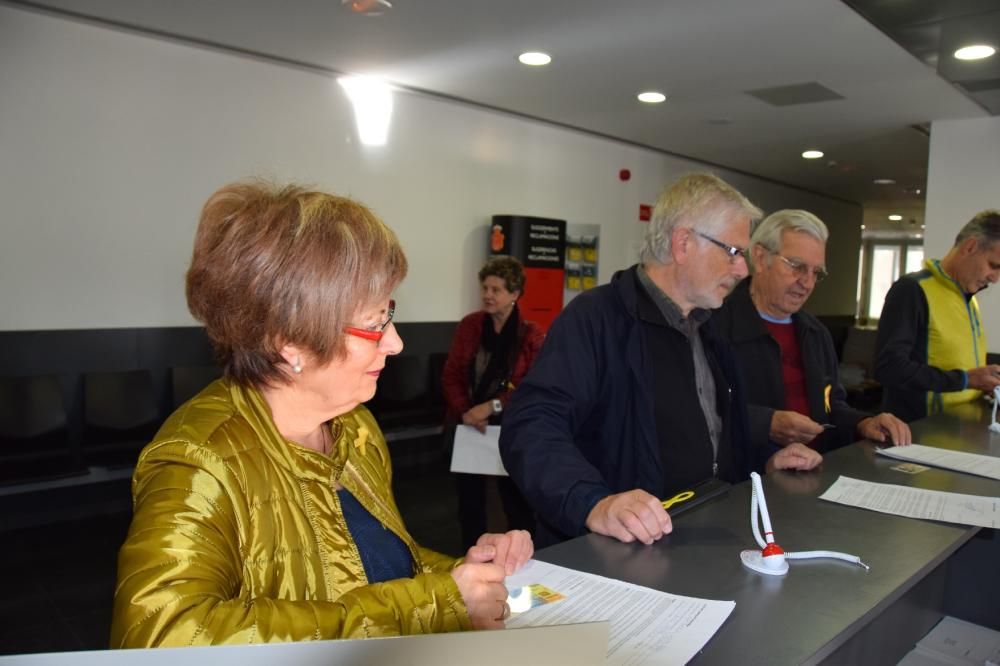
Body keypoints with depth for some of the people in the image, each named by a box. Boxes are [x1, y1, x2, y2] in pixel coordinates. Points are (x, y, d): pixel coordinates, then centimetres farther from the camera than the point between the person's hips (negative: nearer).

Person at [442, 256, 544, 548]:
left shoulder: (532, 336, -6)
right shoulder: (469, 325, 2)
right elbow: (450, 375, 1)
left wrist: (492, 407, -20)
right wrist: (465, 412, -15)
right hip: (467, 428, 3)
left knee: (517, 502, 4)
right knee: (469, 499, 13)